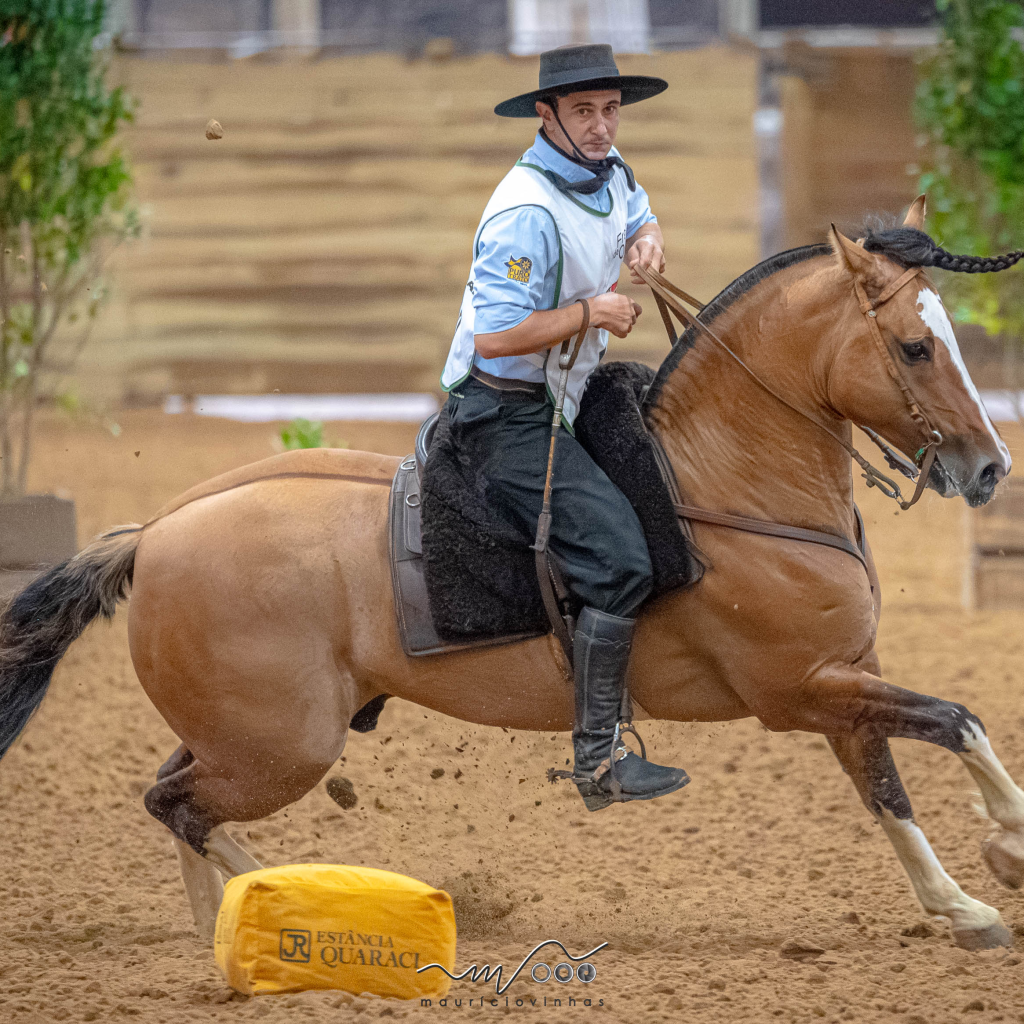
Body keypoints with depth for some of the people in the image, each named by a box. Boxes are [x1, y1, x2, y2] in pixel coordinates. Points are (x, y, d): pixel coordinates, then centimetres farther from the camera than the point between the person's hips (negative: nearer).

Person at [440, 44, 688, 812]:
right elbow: (496, 336, -28)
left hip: (565, 395, 10)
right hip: (509, 413, -10)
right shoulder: (528, 212, -25)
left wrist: (648, 239, 1)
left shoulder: (609, 173, 3)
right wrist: (593, 312, -21)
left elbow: (639, 219, 26)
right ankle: (599, 762, -16)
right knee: (620, 559, -19)